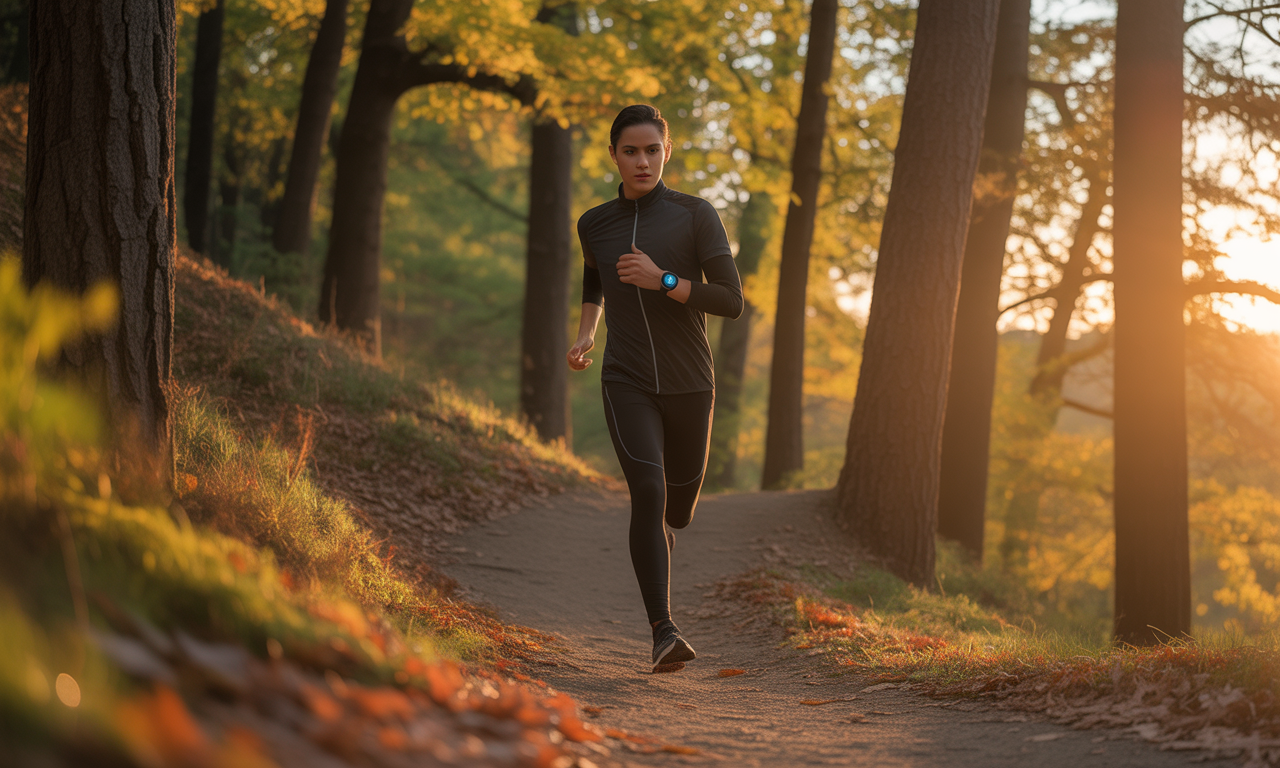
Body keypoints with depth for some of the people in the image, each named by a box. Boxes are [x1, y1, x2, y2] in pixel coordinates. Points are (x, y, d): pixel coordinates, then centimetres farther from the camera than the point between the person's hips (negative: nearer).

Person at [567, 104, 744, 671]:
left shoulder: (696, 216, -2)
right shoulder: (594, 225, 8)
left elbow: (731, 301, -9)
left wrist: (662, 281, -18)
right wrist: (585, 336, 19)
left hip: (689, 384, 1)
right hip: (626, 384, 0)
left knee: (678, 509, 14)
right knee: (648, 491, -22)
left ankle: (659, 531, 52)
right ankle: (664, 631, -27)